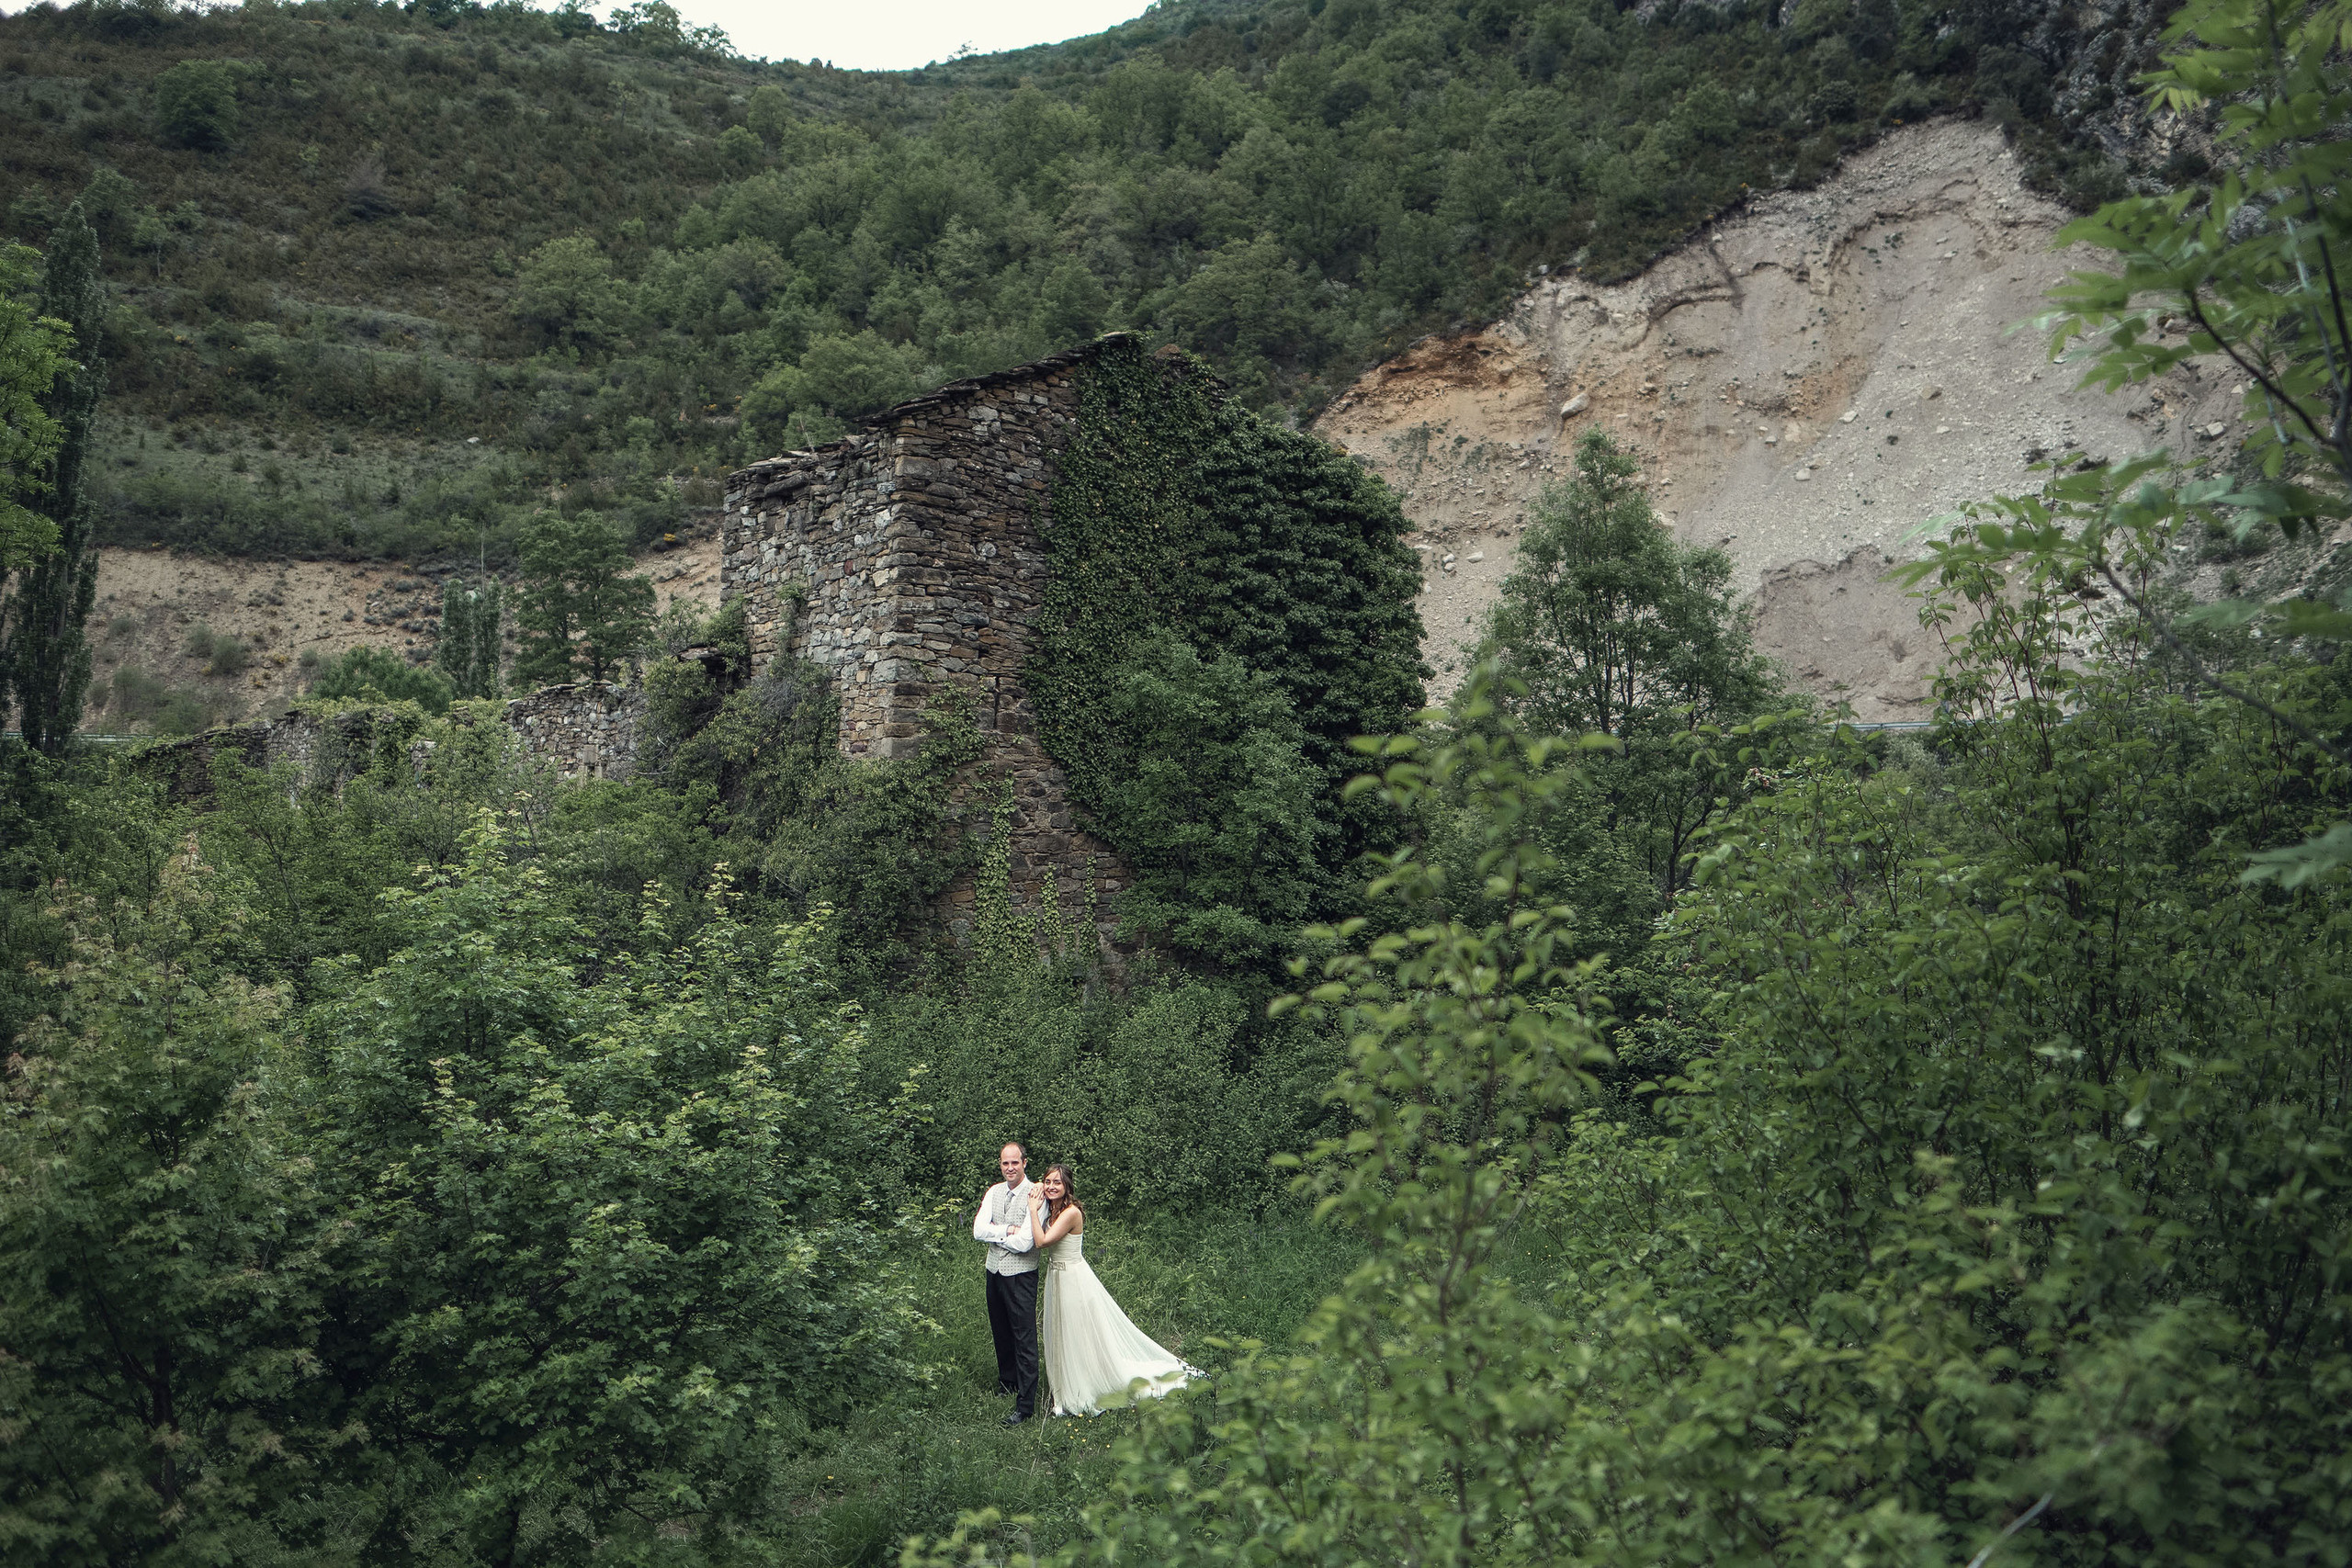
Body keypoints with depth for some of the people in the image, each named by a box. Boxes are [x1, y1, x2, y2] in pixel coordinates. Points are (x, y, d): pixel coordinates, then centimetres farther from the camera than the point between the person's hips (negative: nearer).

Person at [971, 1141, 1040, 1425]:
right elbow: (978, 1230, -3)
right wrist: (1007, 1230, -16)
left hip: (1020, 1274, -7)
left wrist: (994, 1234, -7)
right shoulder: (994, 1192, 6)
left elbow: (1024, 1243, -21)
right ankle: (1007, 1383, 39)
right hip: (994, 1271, 7)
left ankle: (1025, 1405, -2)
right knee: (1001, 1333, 20)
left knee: (1024, 1340, -5)